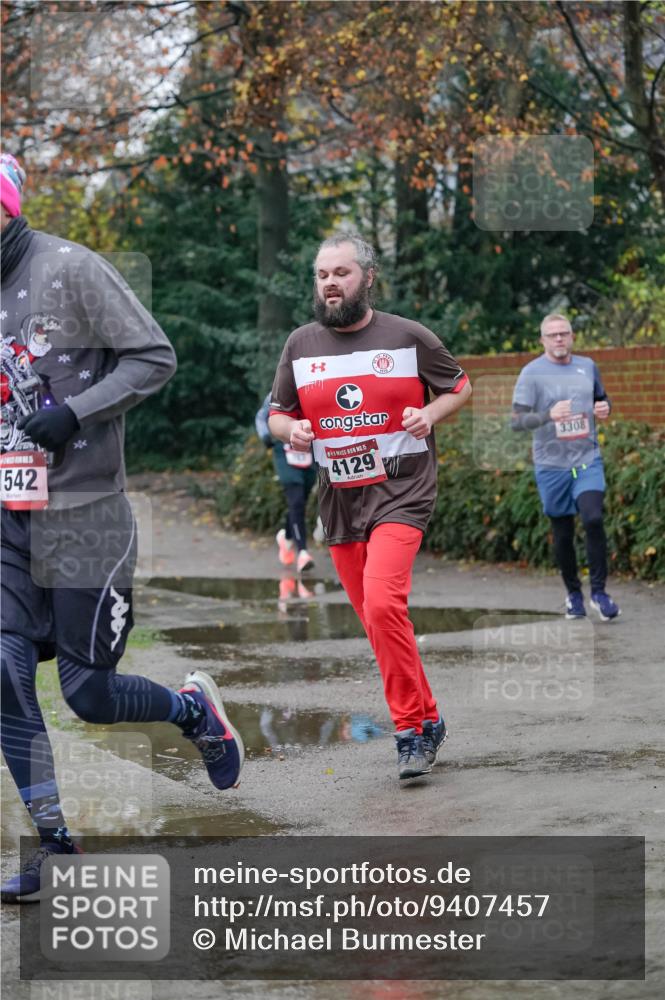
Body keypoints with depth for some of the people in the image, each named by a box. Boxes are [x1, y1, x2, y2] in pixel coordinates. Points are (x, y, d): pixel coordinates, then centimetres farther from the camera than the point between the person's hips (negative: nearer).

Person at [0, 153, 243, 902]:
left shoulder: (69, 270, -12)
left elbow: (154, 357, -11)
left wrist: (75, 413, -20)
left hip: (83, 515, -5)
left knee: (89, 694, 0)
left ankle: (194, 709, 32)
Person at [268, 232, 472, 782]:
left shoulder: (409, 336, -2)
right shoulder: (300, 345, 7)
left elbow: (459, 385, 11)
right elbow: (277, 414, 16)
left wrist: (431, 413, -9)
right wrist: (291, 429, -7)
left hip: (401, 492, -5)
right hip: (339, 499, 5)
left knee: (382, 603, -23)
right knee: (376, 620, 9)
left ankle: (413, 726, -12)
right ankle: (426, 721, 23)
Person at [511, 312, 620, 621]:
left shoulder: (587, 366, 8)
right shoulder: (532, 373, -5)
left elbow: (601, 398, 24)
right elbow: (517, 420, -10)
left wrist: (604, 408, 0)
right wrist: (548, 415, -27)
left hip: (588, 460, 2)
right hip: (551, 465, -2)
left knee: (593, 519, -17)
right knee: (563, 533, 6)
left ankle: (599, 592, -7)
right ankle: (573, 594, 23)